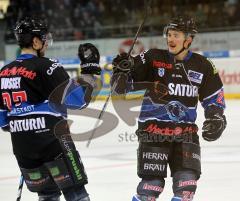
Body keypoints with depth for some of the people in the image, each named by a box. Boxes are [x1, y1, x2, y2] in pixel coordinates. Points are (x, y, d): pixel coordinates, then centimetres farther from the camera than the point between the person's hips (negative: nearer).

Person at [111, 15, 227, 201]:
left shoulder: (203, 66, 4)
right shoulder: (153, 58, -4)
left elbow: (215, 99, 14)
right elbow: (121, 86, -4)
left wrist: (216, 119, -3)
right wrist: (122, 70, -24)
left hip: (186, 132, 3)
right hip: (153, 130, -3)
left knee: (187, 182, -7)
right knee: (152, 184, -9)